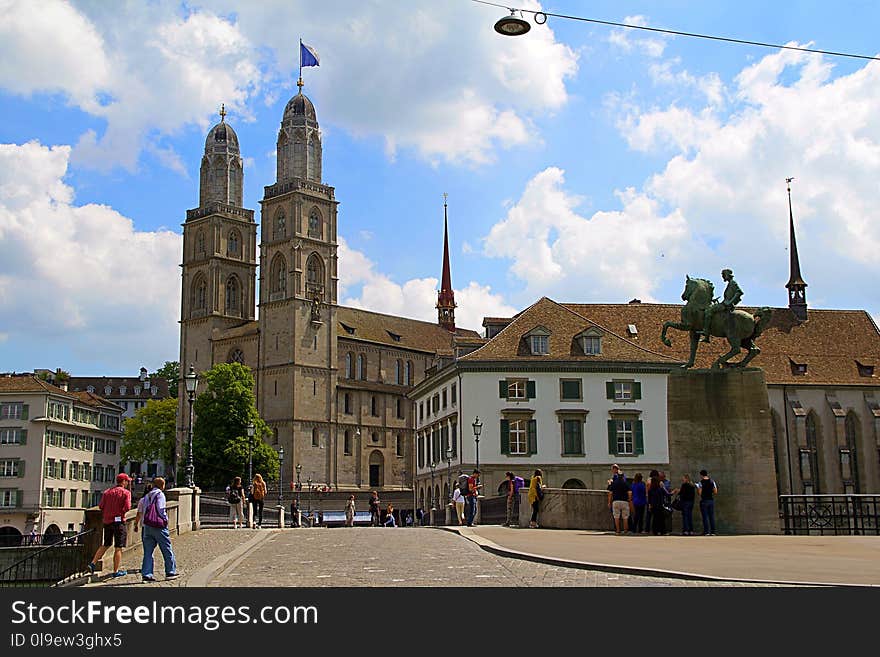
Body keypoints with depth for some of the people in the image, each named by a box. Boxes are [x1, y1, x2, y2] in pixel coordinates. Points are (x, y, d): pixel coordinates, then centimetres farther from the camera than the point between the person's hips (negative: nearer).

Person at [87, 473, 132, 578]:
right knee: (118, 547, 1)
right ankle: (116, 571, 3)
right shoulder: (126, 492, -6)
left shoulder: (107, 491, 9)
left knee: (106, 544, 21)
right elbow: (127, 508, -15)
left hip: (107, 521, 6)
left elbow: (100, 506, 2)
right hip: (119, 521, -6)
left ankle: (93, 563, 11)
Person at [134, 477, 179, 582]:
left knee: (148, 551, 7)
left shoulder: (147, 496, 14)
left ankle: (146, 574, 2)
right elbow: (161, 510, -16)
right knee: (167, 550, 5)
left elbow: (140, 513, 13)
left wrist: (136, 525, 17)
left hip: (147, 526, 6)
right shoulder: (160, 495, -7)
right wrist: (165, 519, -2)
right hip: (159, 526, -6)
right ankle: (170, 572, 10)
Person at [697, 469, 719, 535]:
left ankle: (706, 532, -5)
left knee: (705, 517, -2)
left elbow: (699, 493, -11)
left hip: (704, 501, -4)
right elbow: (715, 492, 4)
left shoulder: (701, 483, -8)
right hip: (711, 500, 4)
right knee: (712, 516, 7)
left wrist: (697, 488, 7)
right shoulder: (712, 482, 5)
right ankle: (713, 532, 6)